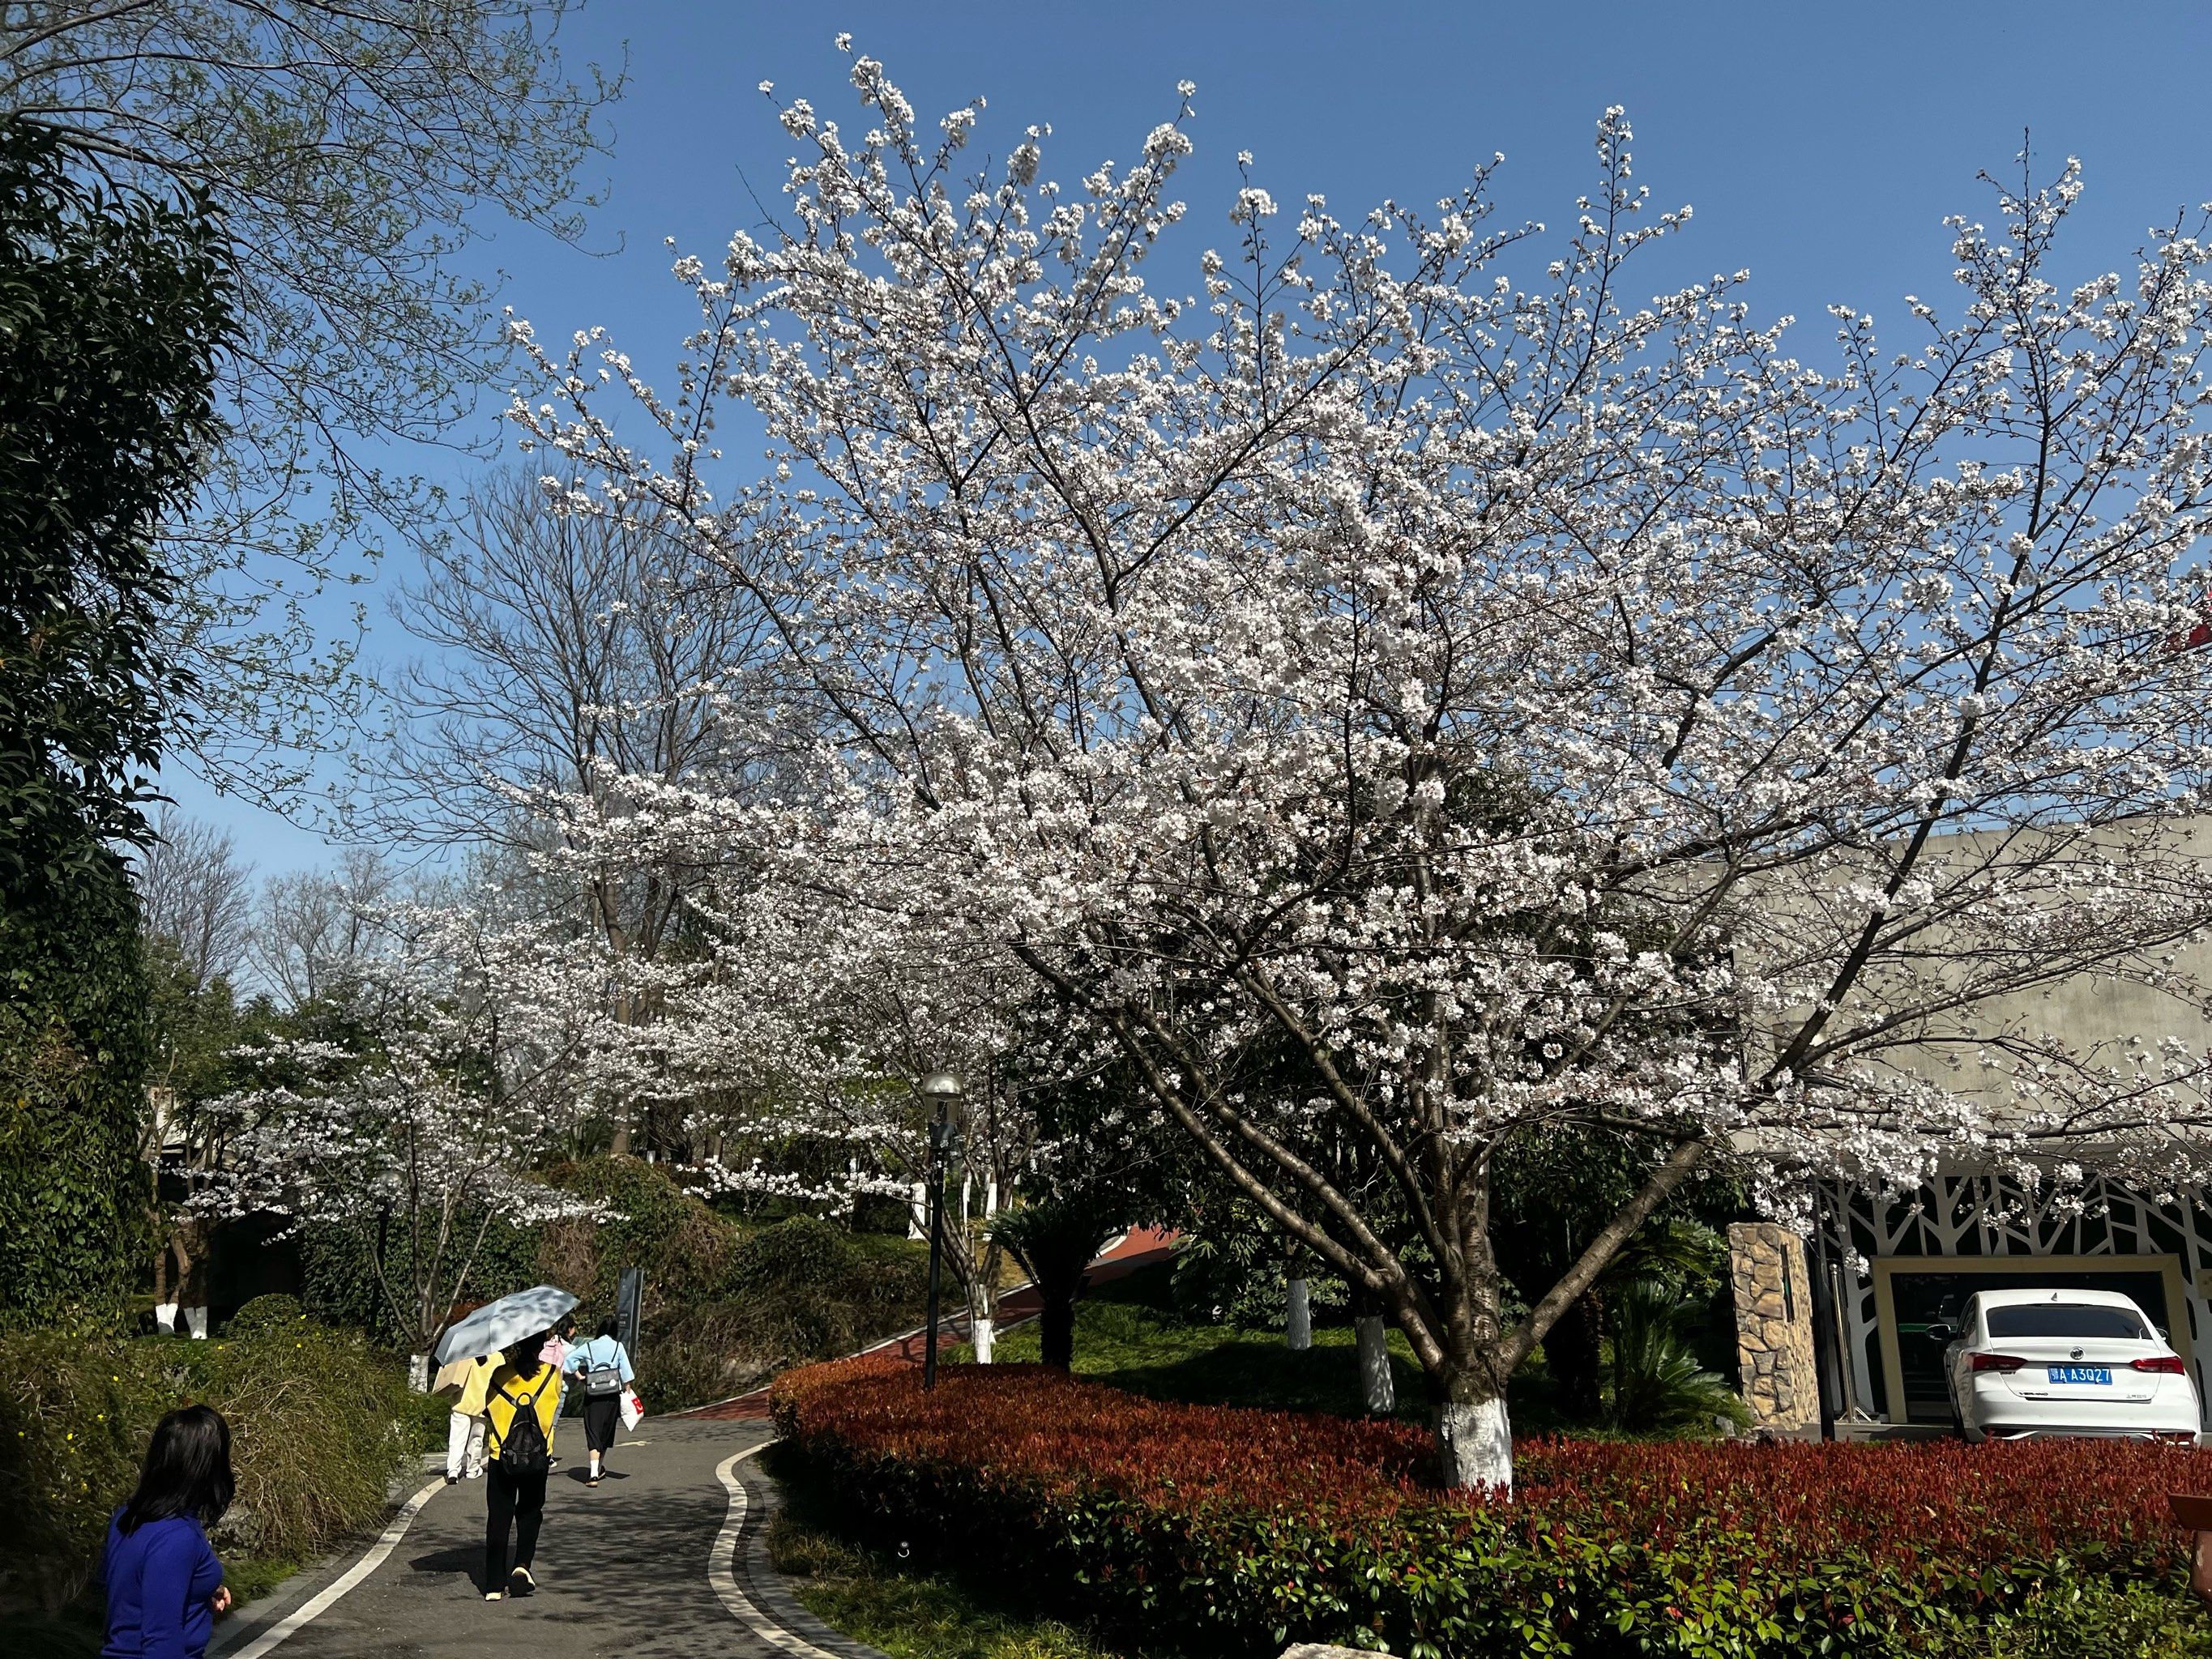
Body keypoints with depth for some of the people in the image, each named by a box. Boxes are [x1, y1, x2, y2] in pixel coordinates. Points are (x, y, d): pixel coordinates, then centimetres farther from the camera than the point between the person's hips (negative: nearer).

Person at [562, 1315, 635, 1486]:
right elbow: (626, 1373, -1)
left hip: (592, 1394, 0)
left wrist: (579, 1376, 2)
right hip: (612, 1394, 0)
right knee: (606, 1432, 16)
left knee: (593, 1432, -3)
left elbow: (570, 1358, -6)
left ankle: (594, 1473, -17)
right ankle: (599, 1469, 30)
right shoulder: (618, 1347, 1)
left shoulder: (589, 1346, 4)